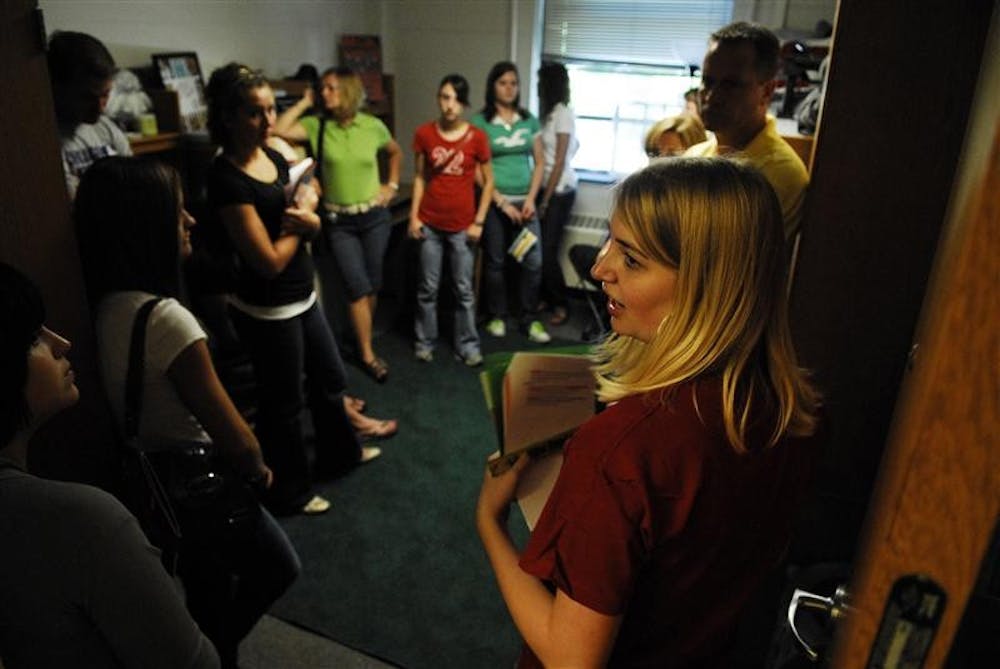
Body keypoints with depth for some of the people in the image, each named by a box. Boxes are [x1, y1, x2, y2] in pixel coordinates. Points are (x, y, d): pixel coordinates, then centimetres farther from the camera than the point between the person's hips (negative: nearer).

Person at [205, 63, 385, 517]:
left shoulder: (275, 157, 2)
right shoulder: (227, 179, -23)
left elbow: (312, 225, 7)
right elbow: (270, 261, -24)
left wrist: (306, 218, -17)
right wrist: (297, 223, -8)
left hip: (303, 298, 8)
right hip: (267, 311, -8)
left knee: (330, 377, 24)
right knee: (285, 403, 9)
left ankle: (340, 452, 49)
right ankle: (289, 493, 32)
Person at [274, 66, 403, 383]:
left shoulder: (373, 126, -3)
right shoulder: (317, 125, -6)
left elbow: (395, 152, 17)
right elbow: (278, 130, -23)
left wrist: (392, 184, 6)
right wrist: (304, 102, -13)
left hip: (374, 216, 2)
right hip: (339, 221, -2)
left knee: (373, 283, 10)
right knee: (358, 286, -6)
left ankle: (363, 337, 33)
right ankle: (367, 354, 6)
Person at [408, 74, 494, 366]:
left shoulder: (477, 137, -6)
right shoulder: (424, 133, -2)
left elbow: (488, 181, 1)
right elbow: (419, 177, 5)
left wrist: (478, 221, -3)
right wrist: (413, 216, -1)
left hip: (462, 225, -1)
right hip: (430, 223, 1)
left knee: (464, 290, 7)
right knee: (428, 288, 9)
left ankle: (468, 345, 20)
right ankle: (424, 341, 25)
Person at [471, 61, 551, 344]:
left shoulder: (529, 120, 7)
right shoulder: (481, 122, -3)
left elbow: (539, 162, 9)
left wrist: (531, 199, -3)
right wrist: (502, 203, -11)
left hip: (524, 201, 3)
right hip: (494, 202, -3)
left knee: (533, 261, -1)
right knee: (496, 262, 6)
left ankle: (529, 320, 13)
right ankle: (497, 316, 23)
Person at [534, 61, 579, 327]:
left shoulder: (563, 114, -11)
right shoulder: (550, 113, 12)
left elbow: (560, 162, -14)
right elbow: (544, 157, 8)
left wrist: (545, 200, -12)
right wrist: (542, 196, 3)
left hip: (560, 191, -7)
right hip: (548, 188, 7)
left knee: (547, 251, -5)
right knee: (539, 248, 5)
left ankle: (561, 305, 9)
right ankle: (546, 298, 20)